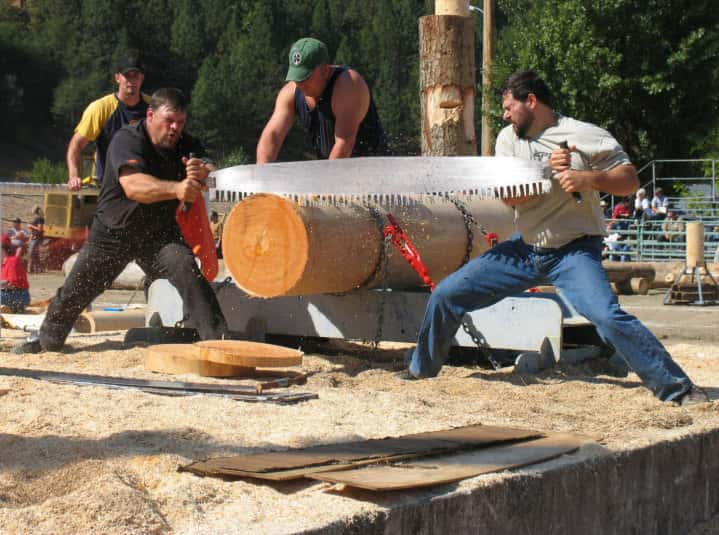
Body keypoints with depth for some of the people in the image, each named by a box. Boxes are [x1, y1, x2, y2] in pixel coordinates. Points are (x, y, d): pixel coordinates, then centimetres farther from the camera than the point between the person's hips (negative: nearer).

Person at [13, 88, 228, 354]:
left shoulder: (186, 147, -5)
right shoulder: (127, 140, -22)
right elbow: (133, 186, -40)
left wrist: (201, 172, -45)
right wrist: (175, 188, -57)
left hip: (159, 232, 2)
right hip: (113, 232, -2)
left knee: (186, 268, -26)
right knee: (75, 290, 8)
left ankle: (216, 337, -26)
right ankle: (46, 339, 34)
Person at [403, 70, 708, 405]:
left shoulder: (584, 136, -10)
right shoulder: (509, 138, 5)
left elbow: (630, 180, -11)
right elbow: (508, 197, -5)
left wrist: (589, 178, -28)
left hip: (574, 251, -5)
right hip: (524, 249, 6)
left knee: (608, 317, -28)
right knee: (445, 295, 3)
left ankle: (677, 389, -17)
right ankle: (420, 370, 24)